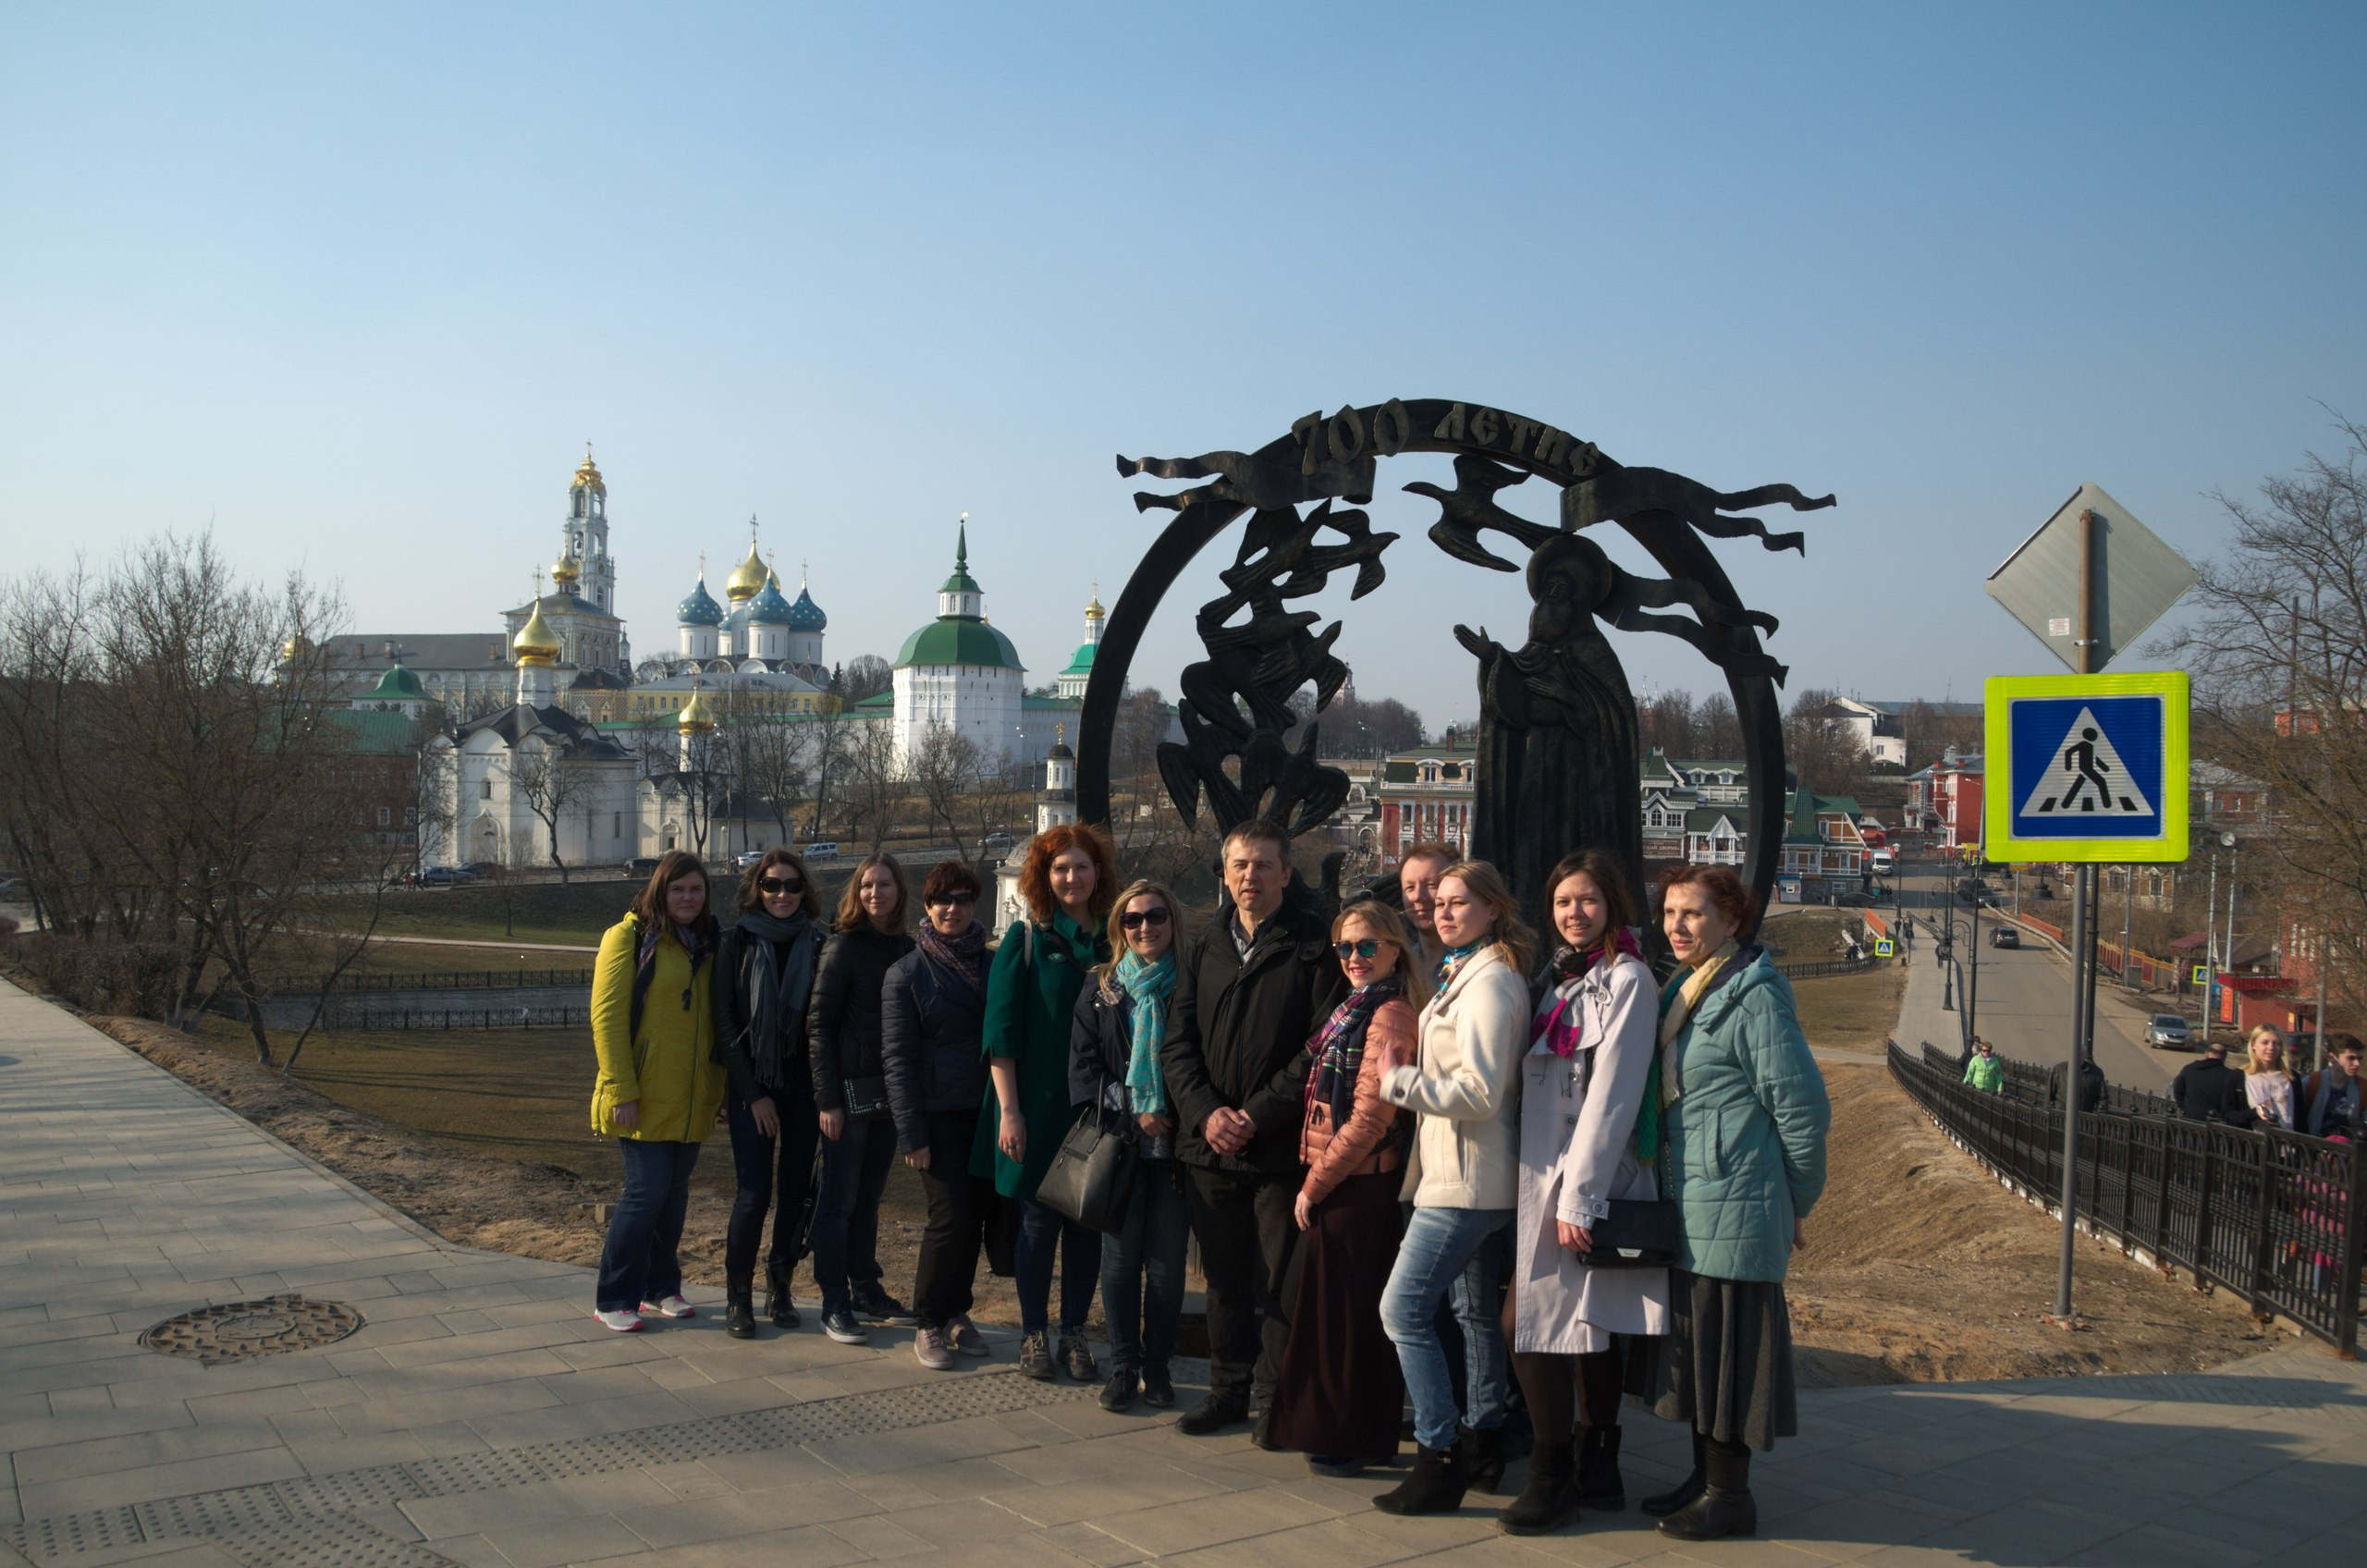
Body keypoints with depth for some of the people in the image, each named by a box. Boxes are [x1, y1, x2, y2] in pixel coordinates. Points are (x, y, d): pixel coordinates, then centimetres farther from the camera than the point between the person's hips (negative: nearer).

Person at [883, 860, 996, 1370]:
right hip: (941, 1114, -3)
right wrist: (911, 1132, -10)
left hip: (988, 1111, 4)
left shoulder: (994, 965, 8)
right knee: (951, 1216, -6)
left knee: (975, 1213, 6)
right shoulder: (906, 973, -1)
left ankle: (956, 1311, 24)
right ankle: (930, 1323, 11)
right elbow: (897, 1059, -4)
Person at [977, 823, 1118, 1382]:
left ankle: (1074, 1332, 19)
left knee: (1087, 1221, 6)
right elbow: (1002, 1032, -5)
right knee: (1039, 1220, 4)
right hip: (1038, 1105, -3)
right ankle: (1033, 1335, 17)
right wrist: (1009, 1110, -11)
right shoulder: (1025, 939, -1)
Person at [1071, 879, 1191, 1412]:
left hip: (1174, 1143, -1)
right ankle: (1123, 1365, 14)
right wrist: (1135, 1112, -8)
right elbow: (1083, 1065, 3)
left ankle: (1157, 1366, 14)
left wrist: (1174, 1114, -11)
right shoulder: (1101, 989, 7)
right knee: (1121, 1256, 4)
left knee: (1167, 1259, 2)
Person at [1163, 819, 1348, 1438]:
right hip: (1209, 1146, 5)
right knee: (1224, 1278, 15)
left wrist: (1258, 1114, -14)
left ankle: (1276, 1399, 15)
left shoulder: (1315, 946, -5)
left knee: (1279, 1282, 2)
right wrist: (1206, 1112, -7)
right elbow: (1177, 1043, 8)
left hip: (1281, 1148, -4)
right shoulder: (1204, 946, 11)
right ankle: (1228, 1388, 28)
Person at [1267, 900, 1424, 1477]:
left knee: (1341, 1312, -1)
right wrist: (1314, 1180, 11)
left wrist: (1314, 1186, -14)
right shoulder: (1354, 1009, 14)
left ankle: (1348, 1441, 11)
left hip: (1358, 1185, -9)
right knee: (1326, 1307, 15)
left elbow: (1369, 1119, -20)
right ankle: (1344, 1436, 26)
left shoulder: (1389, 1015, -16)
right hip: (1337, 1184, 9)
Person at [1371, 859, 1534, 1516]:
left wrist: (1397, 1080, -15)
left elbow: (1479, 1092, -22)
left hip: (1467, 1176, -11)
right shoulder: (1462, 974, 16)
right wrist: (1409, 1075, 9)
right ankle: (1485, 1432, 31)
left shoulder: (1489, 982, -16)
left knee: (1404, 1307, -12)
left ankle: (1439, 1460, -7)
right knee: (1475, 1307, 19)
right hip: (1468, 1174, 11)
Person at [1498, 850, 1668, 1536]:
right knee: (1592, 1330, 14)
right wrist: (1548, 1189, 10)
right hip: (1543, 1176, 7)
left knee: (1533, 1325, -6)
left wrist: (1578, 1196, -17)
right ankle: (1598, 1471, 23)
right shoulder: (1557, 976, 14)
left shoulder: (1625, 980, -10)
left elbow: (1611, 1095, -16)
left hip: (1586, 1181, -7)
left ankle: (1552, 1479, 4)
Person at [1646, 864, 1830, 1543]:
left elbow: (1803, 1106, -14)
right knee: (1696, 1340, 16)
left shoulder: (1753, 997, -15)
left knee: (1729, 1342, 0)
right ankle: (1705, 1476, 28)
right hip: (1689, 1206, 9)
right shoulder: (1683, 992, 12)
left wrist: (1799, 1201, -6)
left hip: (1735, 1207, -9)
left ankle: (1731, 1495, 12)